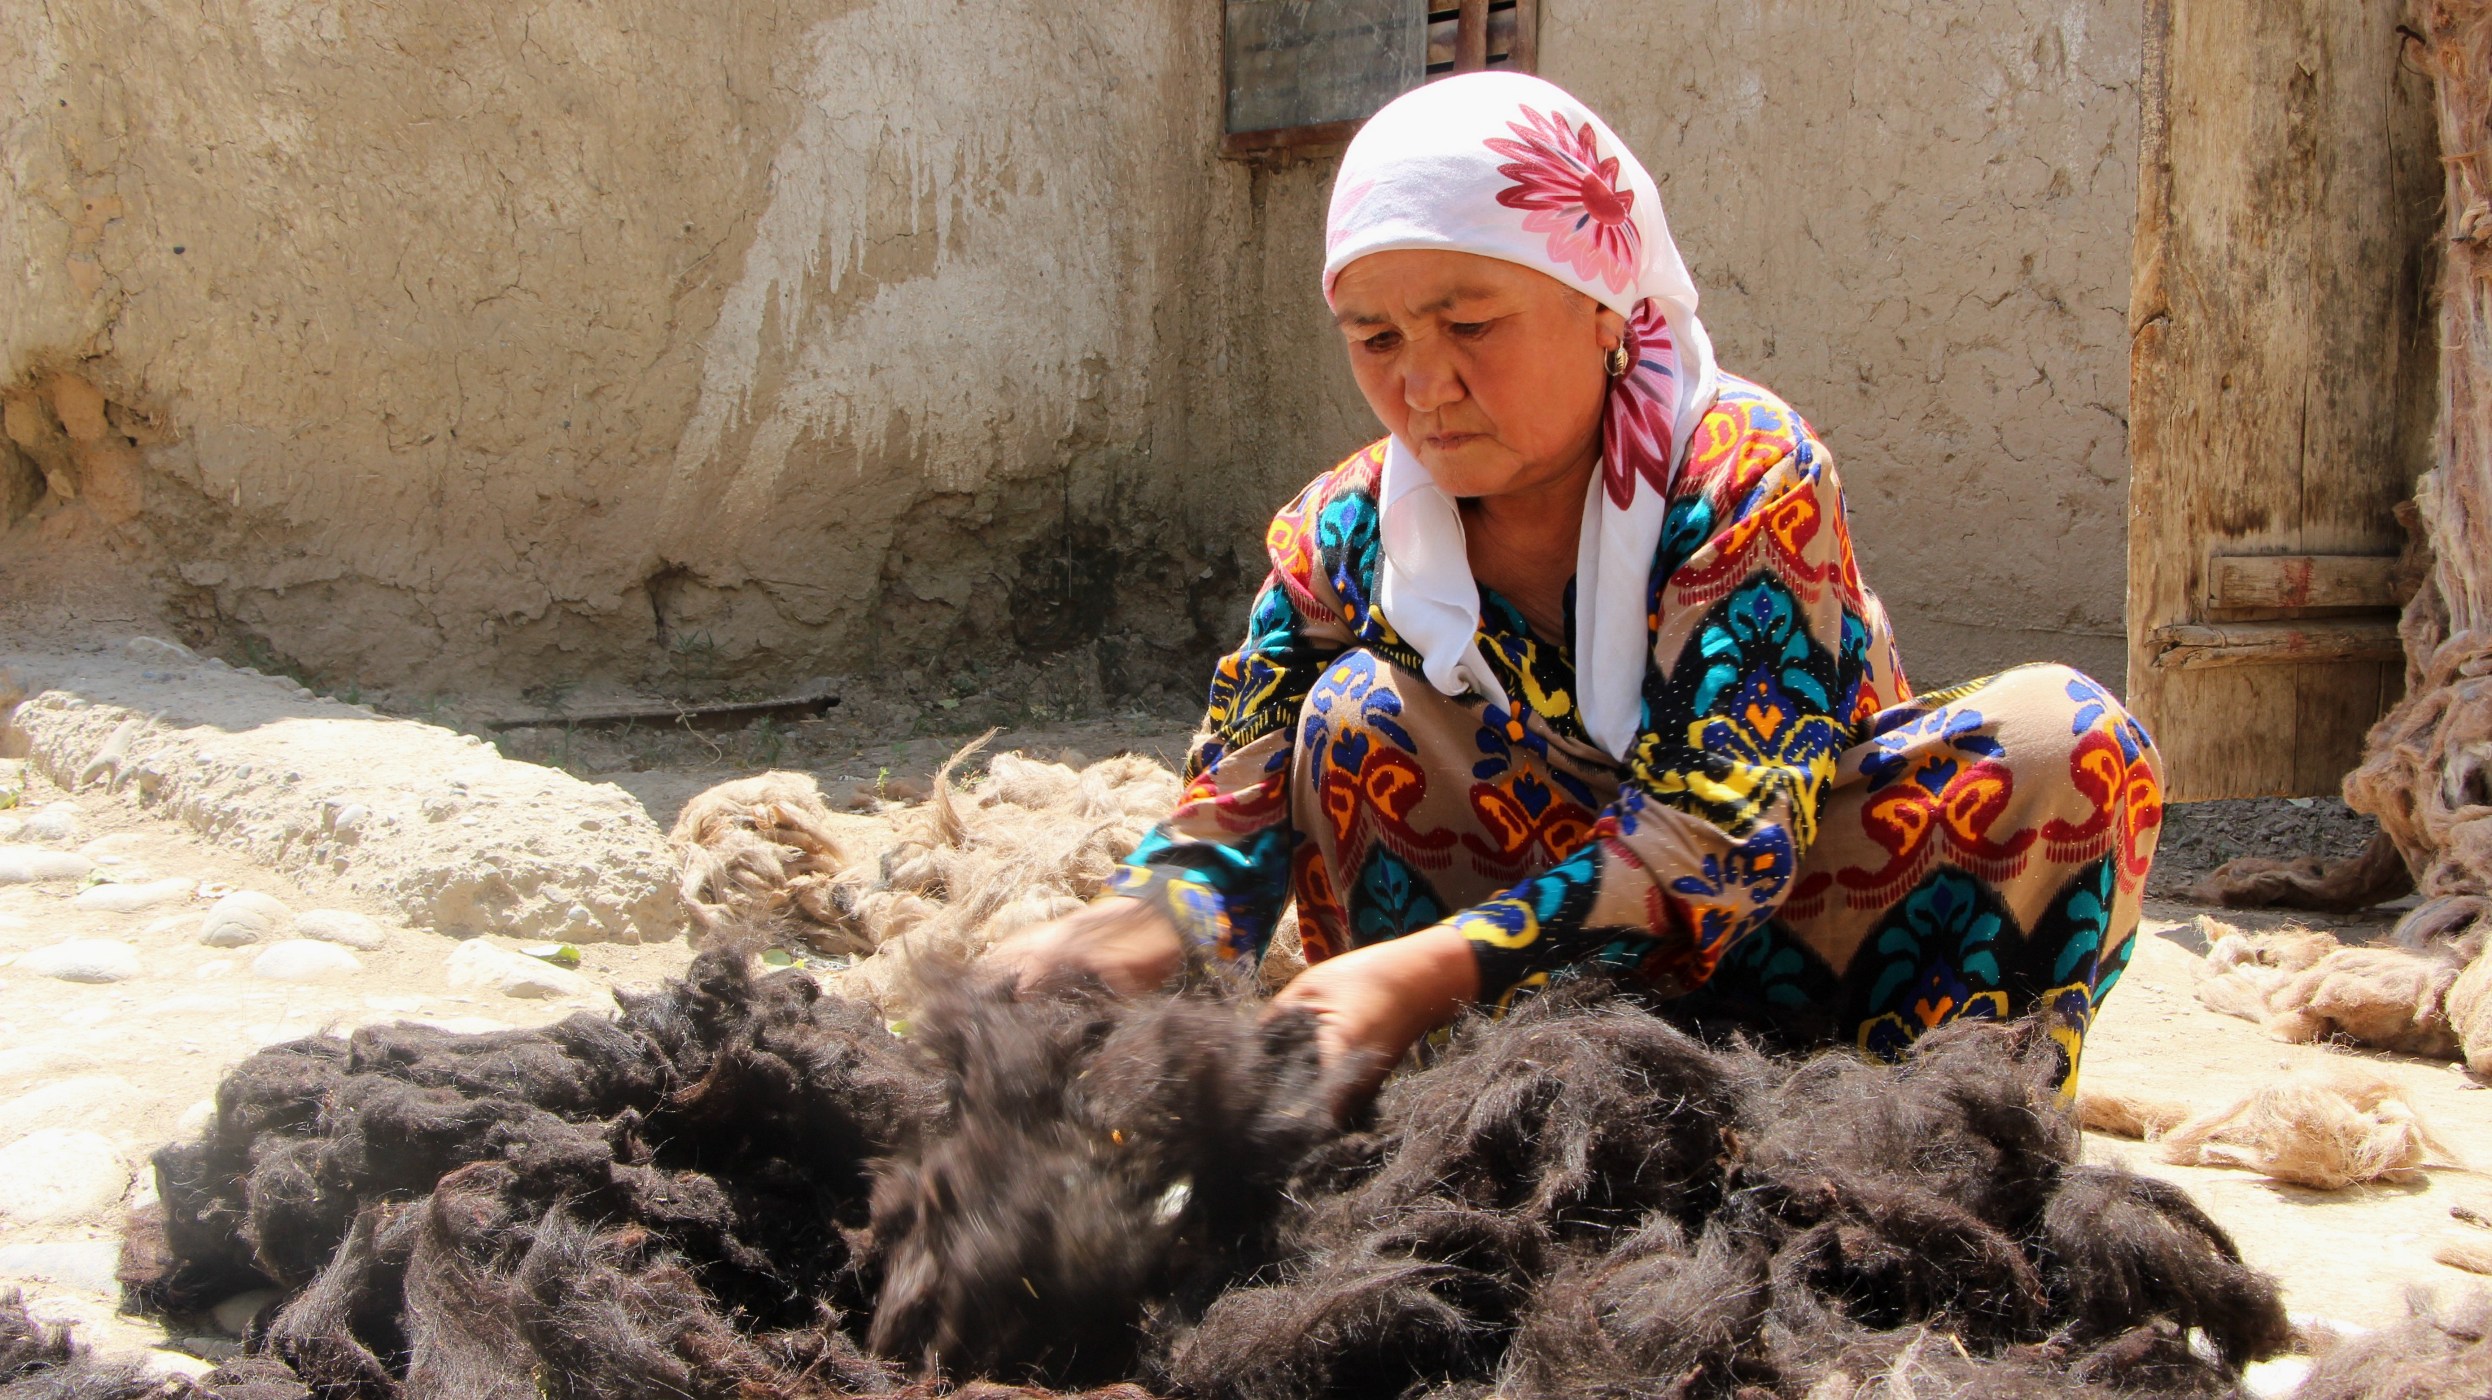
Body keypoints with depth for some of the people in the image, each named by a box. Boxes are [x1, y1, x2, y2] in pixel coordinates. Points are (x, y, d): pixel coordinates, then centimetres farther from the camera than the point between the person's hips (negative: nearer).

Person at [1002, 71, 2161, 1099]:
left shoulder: (1745, 473, -20)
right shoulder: (1339, 539, -7)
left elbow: (1725, 832, -30)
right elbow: (1231, 827, -12)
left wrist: (1436, 967, -43)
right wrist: (1134, 930, -36)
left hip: (1807, 927, -2)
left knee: (2063, 736, -27)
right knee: (1361, 716, -19)